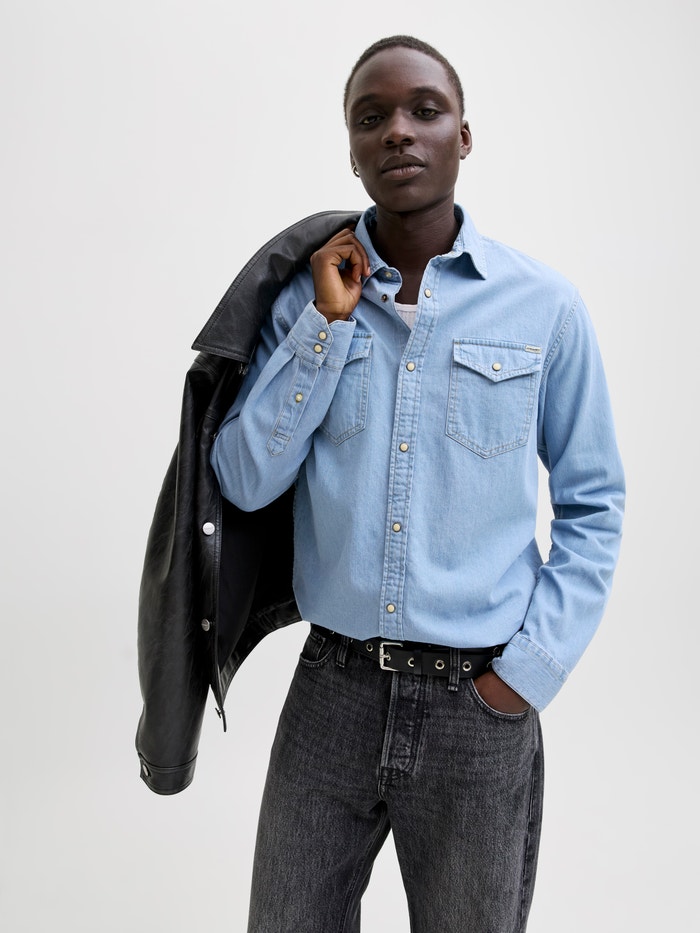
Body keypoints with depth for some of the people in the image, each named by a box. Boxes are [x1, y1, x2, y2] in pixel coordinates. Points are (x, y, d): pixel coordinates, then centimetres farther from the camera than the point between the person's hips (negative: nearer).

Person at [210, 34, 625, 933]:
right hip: (331, 684, 2)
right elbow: (244, 482, -6)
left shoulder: (546, 307, -4)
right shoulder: (305, 297, 1)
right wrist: (328, 323, -12)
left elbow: (592, 503, 2)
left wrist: (535, 665, -6)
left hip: (480, 700, -1)